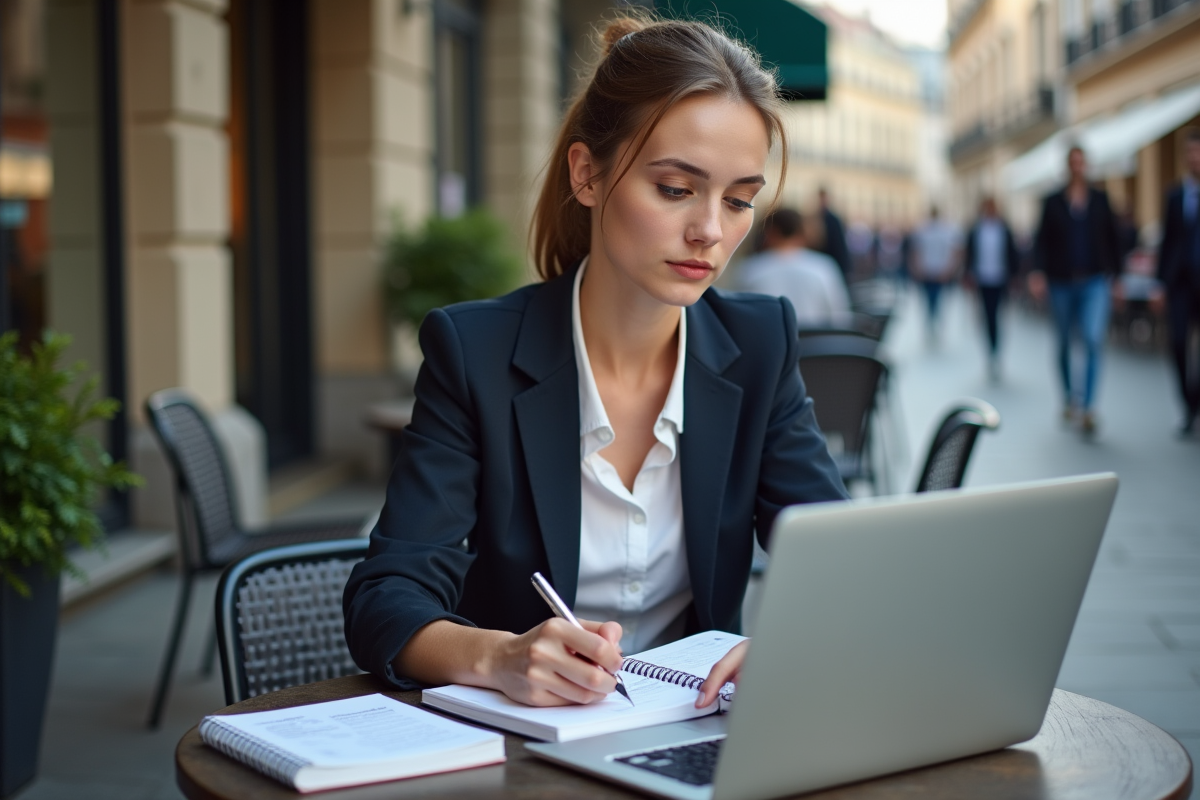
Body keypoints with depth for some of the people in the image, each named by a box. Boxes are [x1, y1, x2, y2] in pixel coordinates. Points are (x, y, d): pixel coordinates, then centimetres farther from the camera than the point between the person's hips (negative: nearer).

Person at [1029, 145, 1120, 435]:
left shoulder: (1100, 199, 7)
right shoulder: (1052, 202, 5)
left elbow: (1112, 238, 11)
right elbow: (1042, 241, 2)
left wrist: (1116, 274, 9)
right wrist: (1040, 272, -12)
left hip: (1094, 282, -1)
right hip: (1062, 282, 1)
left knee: (1094, 340, -17)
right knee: (1064, 343, 11)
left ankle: (1088, 408, -19)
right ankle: (1070, 397, 32)